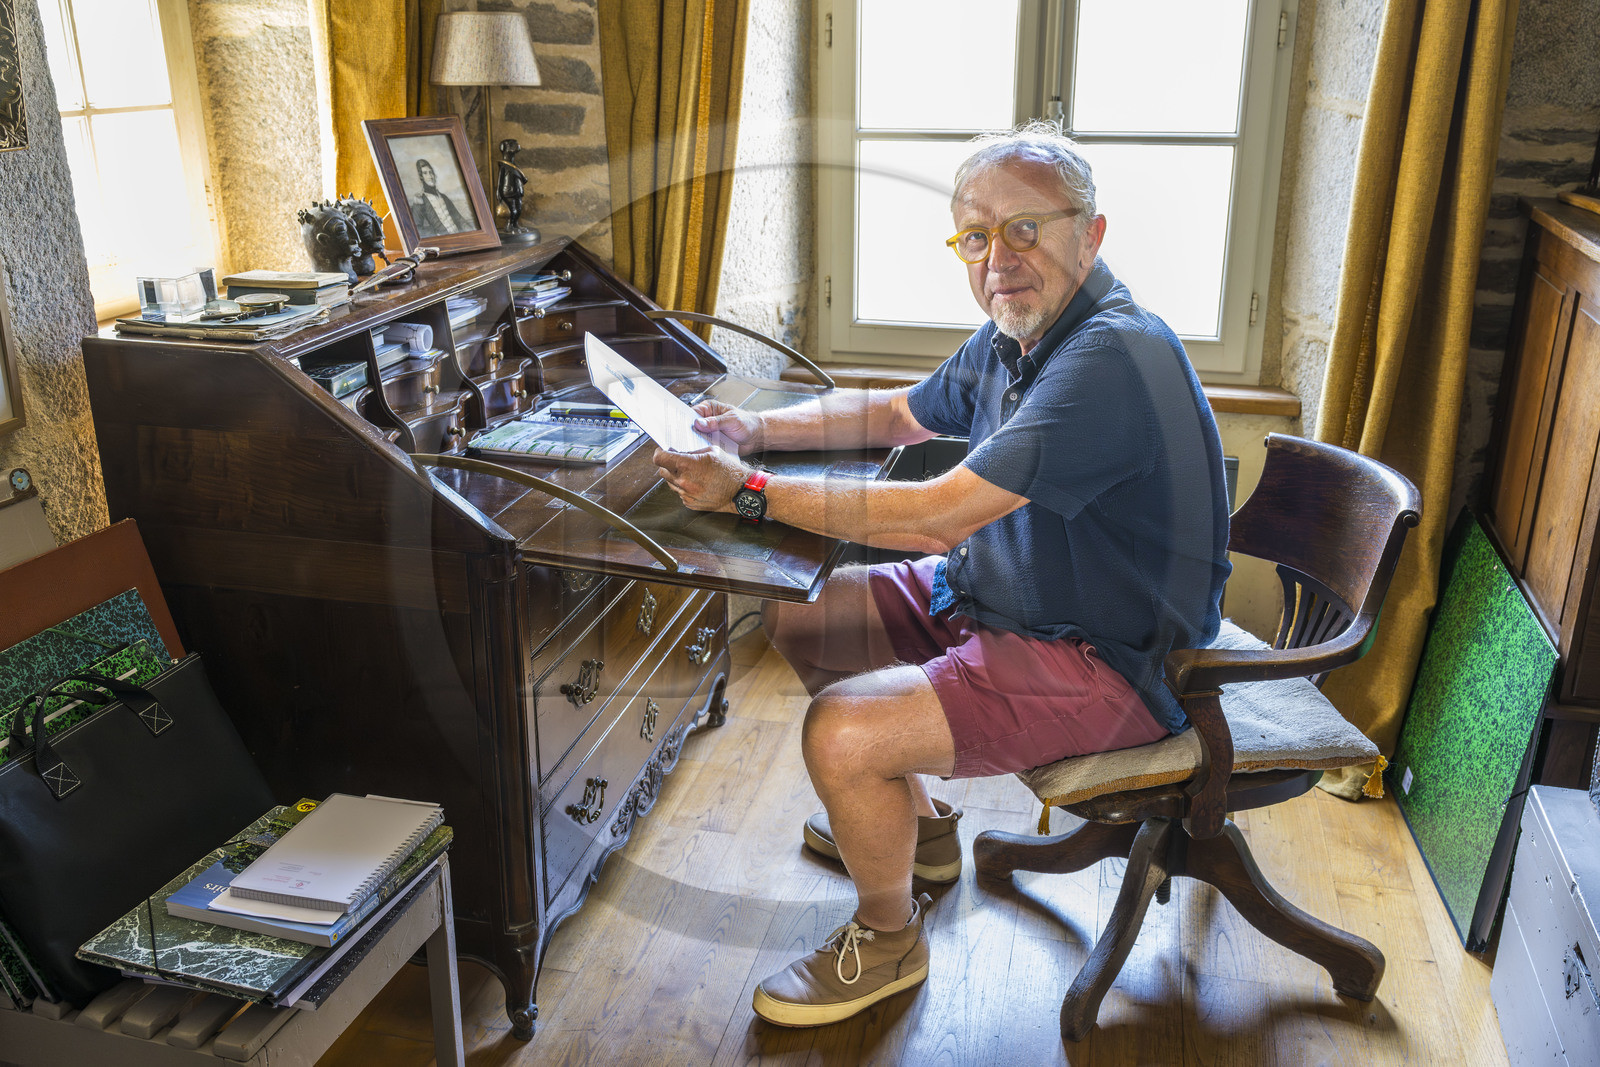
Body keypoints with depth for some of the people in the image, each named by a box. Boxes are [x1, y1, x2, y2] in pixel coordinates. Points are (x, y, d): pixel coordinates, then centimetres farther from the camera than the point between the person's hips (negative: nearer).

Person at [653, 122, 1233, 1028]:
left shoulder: (1110, 360, -28)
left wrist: (750, 493, -25)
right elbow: (896, 413, 21)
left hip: (1105, 660, -10)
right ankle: (917, 823, 29)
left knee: (842, 733, -25)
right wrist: (764, 430, 6)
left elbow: (937, 515, -32)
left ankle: (890, 936, 7)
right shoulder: (1012, 339, 5)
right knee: (796, 614, 12)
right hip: (993, 596, 10)